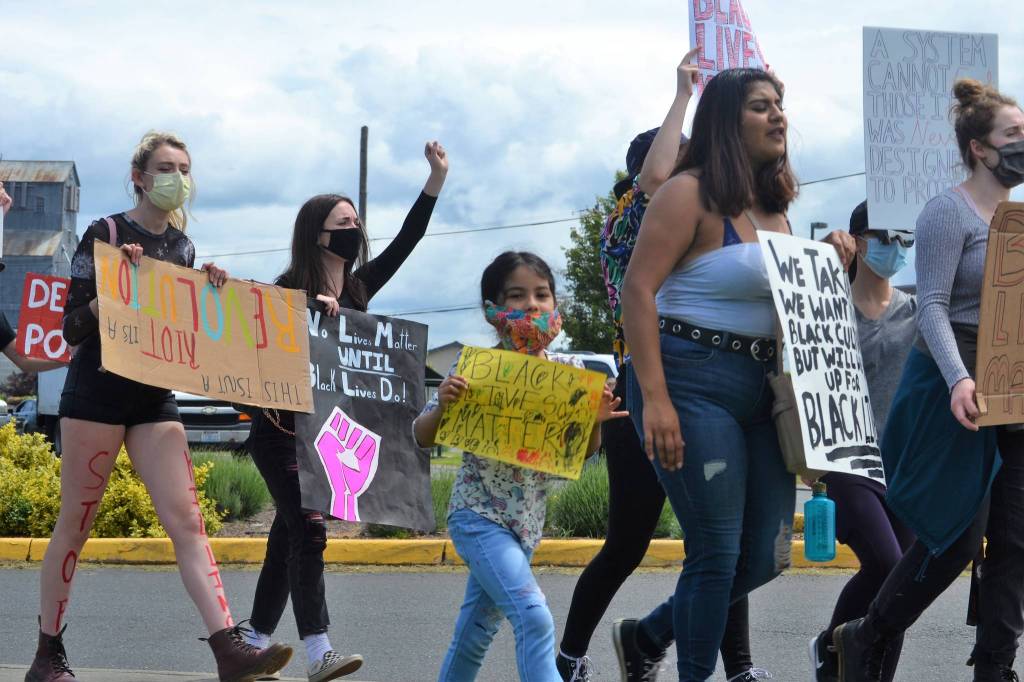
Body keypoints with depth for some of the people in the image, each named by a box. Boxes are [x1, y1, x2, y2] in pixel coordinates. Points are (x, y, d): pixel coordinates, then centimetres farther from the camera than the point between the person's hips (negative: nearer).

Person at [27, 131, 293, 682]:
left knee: (186, 519, -7)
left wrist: (209, 294, 1)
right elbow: (73, 327, -8)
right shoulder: (105, 235, -5)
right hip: (98, 392, -5)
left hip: (155, 398, 5)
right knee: (75, 525, 0)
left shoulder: (182, 247, 12)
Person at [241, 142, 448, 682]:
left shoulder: (358, 288, 8)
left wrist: (437, 178, 1)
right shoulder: (290, 292, -10)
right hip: (281, 430, -7)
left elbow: (405, 243, 7)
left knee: (288, 535, 9)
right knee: (308, 530, -16)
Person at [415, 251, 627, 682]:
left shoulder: (568, 370, 0)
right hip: (478, 516, -6)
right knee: (534, 619, -23)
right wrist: (442, 405, -25)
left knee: (476, 633, 18)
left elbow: (583, 452, 10)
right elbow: (423, 437, -5)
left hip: (528, 523, 6)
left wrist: (596, 420, -11)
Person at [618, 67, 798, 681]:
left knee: (768, 554, 7)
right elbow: (639, 290, -16)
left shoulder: (775, 207, 15)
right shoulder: (691, 194, -8)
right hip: (693, 379, -8)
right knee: (718, 551, -7)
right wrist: (653, 398, -23)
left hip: (762, 390, 8)